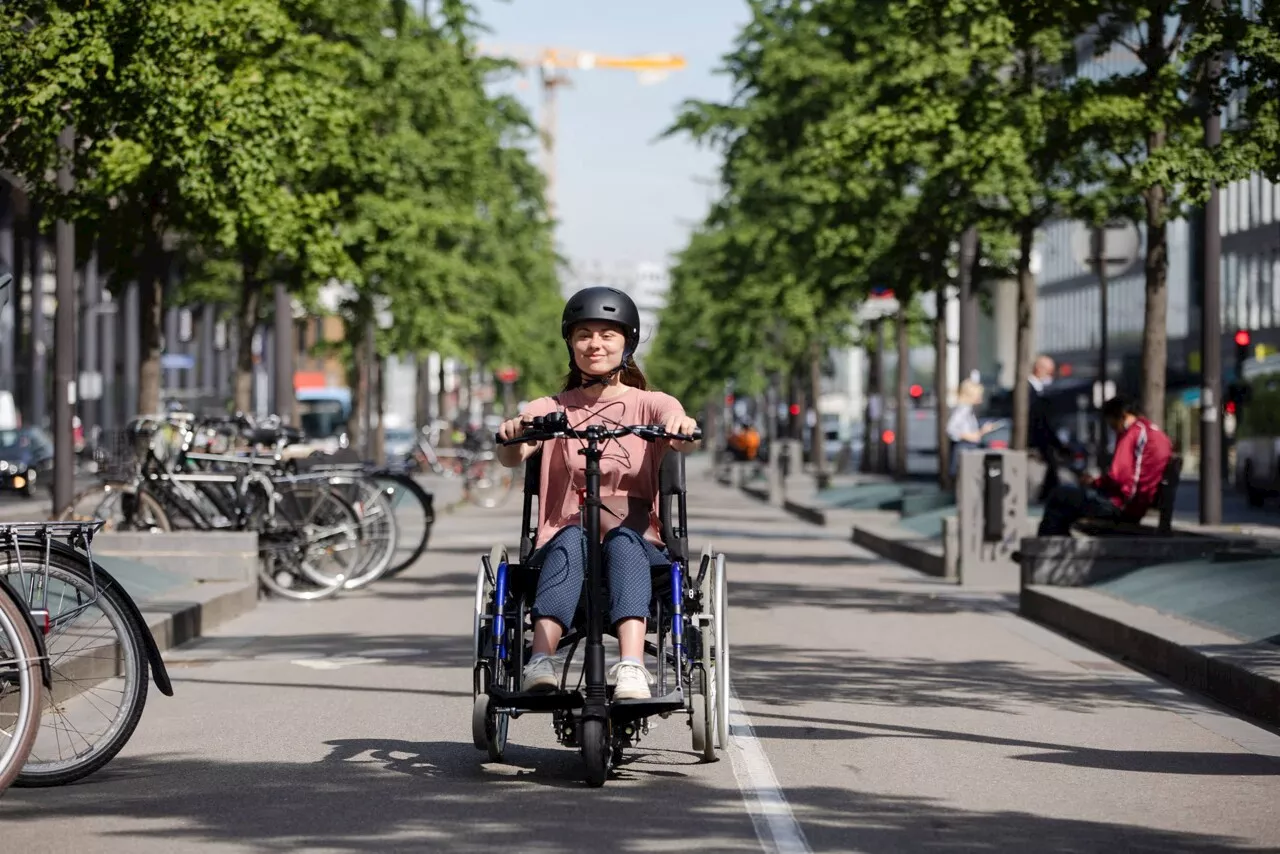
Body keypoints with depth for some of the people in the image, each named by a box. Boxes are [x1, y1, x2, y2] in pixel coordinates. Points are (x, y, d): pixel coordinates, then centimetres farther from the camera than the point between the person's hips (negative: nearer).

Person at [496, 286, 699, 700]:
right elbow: (512, 457, -6)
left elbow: (684, 443, -11)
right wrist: (511, 436, -31)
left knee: (623, 538, -34)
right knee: (572, 537, -34)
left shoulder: (651, 404, 11)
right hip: (563, 541, 1)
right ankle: (541, 662, -49)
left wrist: (684, 430, -37)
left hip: (638, 544, 0)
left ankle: (631, 666, -53)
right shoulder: (550, 409, 14)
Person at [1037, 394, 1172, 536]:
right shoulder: (1160, 435, 17)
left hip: (1122, 505, -10)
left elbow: (1116, 476, -19)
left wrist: (1094, 483, 0)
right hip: (1139, 508, 10)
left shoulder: (1134, 432, -11)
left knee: (1059, 496, 0)